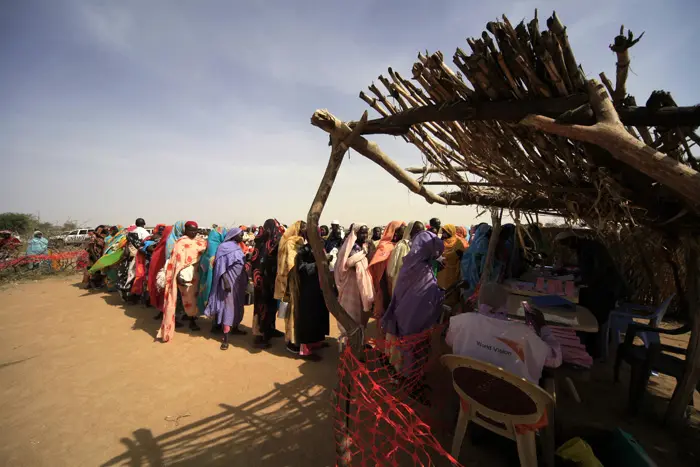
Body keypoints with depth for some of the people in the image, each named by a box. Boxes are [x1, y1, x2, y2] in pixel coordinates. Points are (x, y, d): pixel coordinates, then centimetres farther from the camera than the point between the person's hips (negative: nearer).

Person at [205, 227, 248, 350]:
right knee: (228, 307, -6)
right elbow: (221, 267, -14)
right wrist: (226, 282, -21)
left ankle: (235, 328, 31)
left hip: (240, 282, 8)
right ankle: (225, 337, -3)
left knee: (238, 306, 15)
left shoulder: (238, 248, 12)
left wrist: (246, 280, 14)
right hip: (230, 282, -7)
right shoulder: (224, 247, -10)